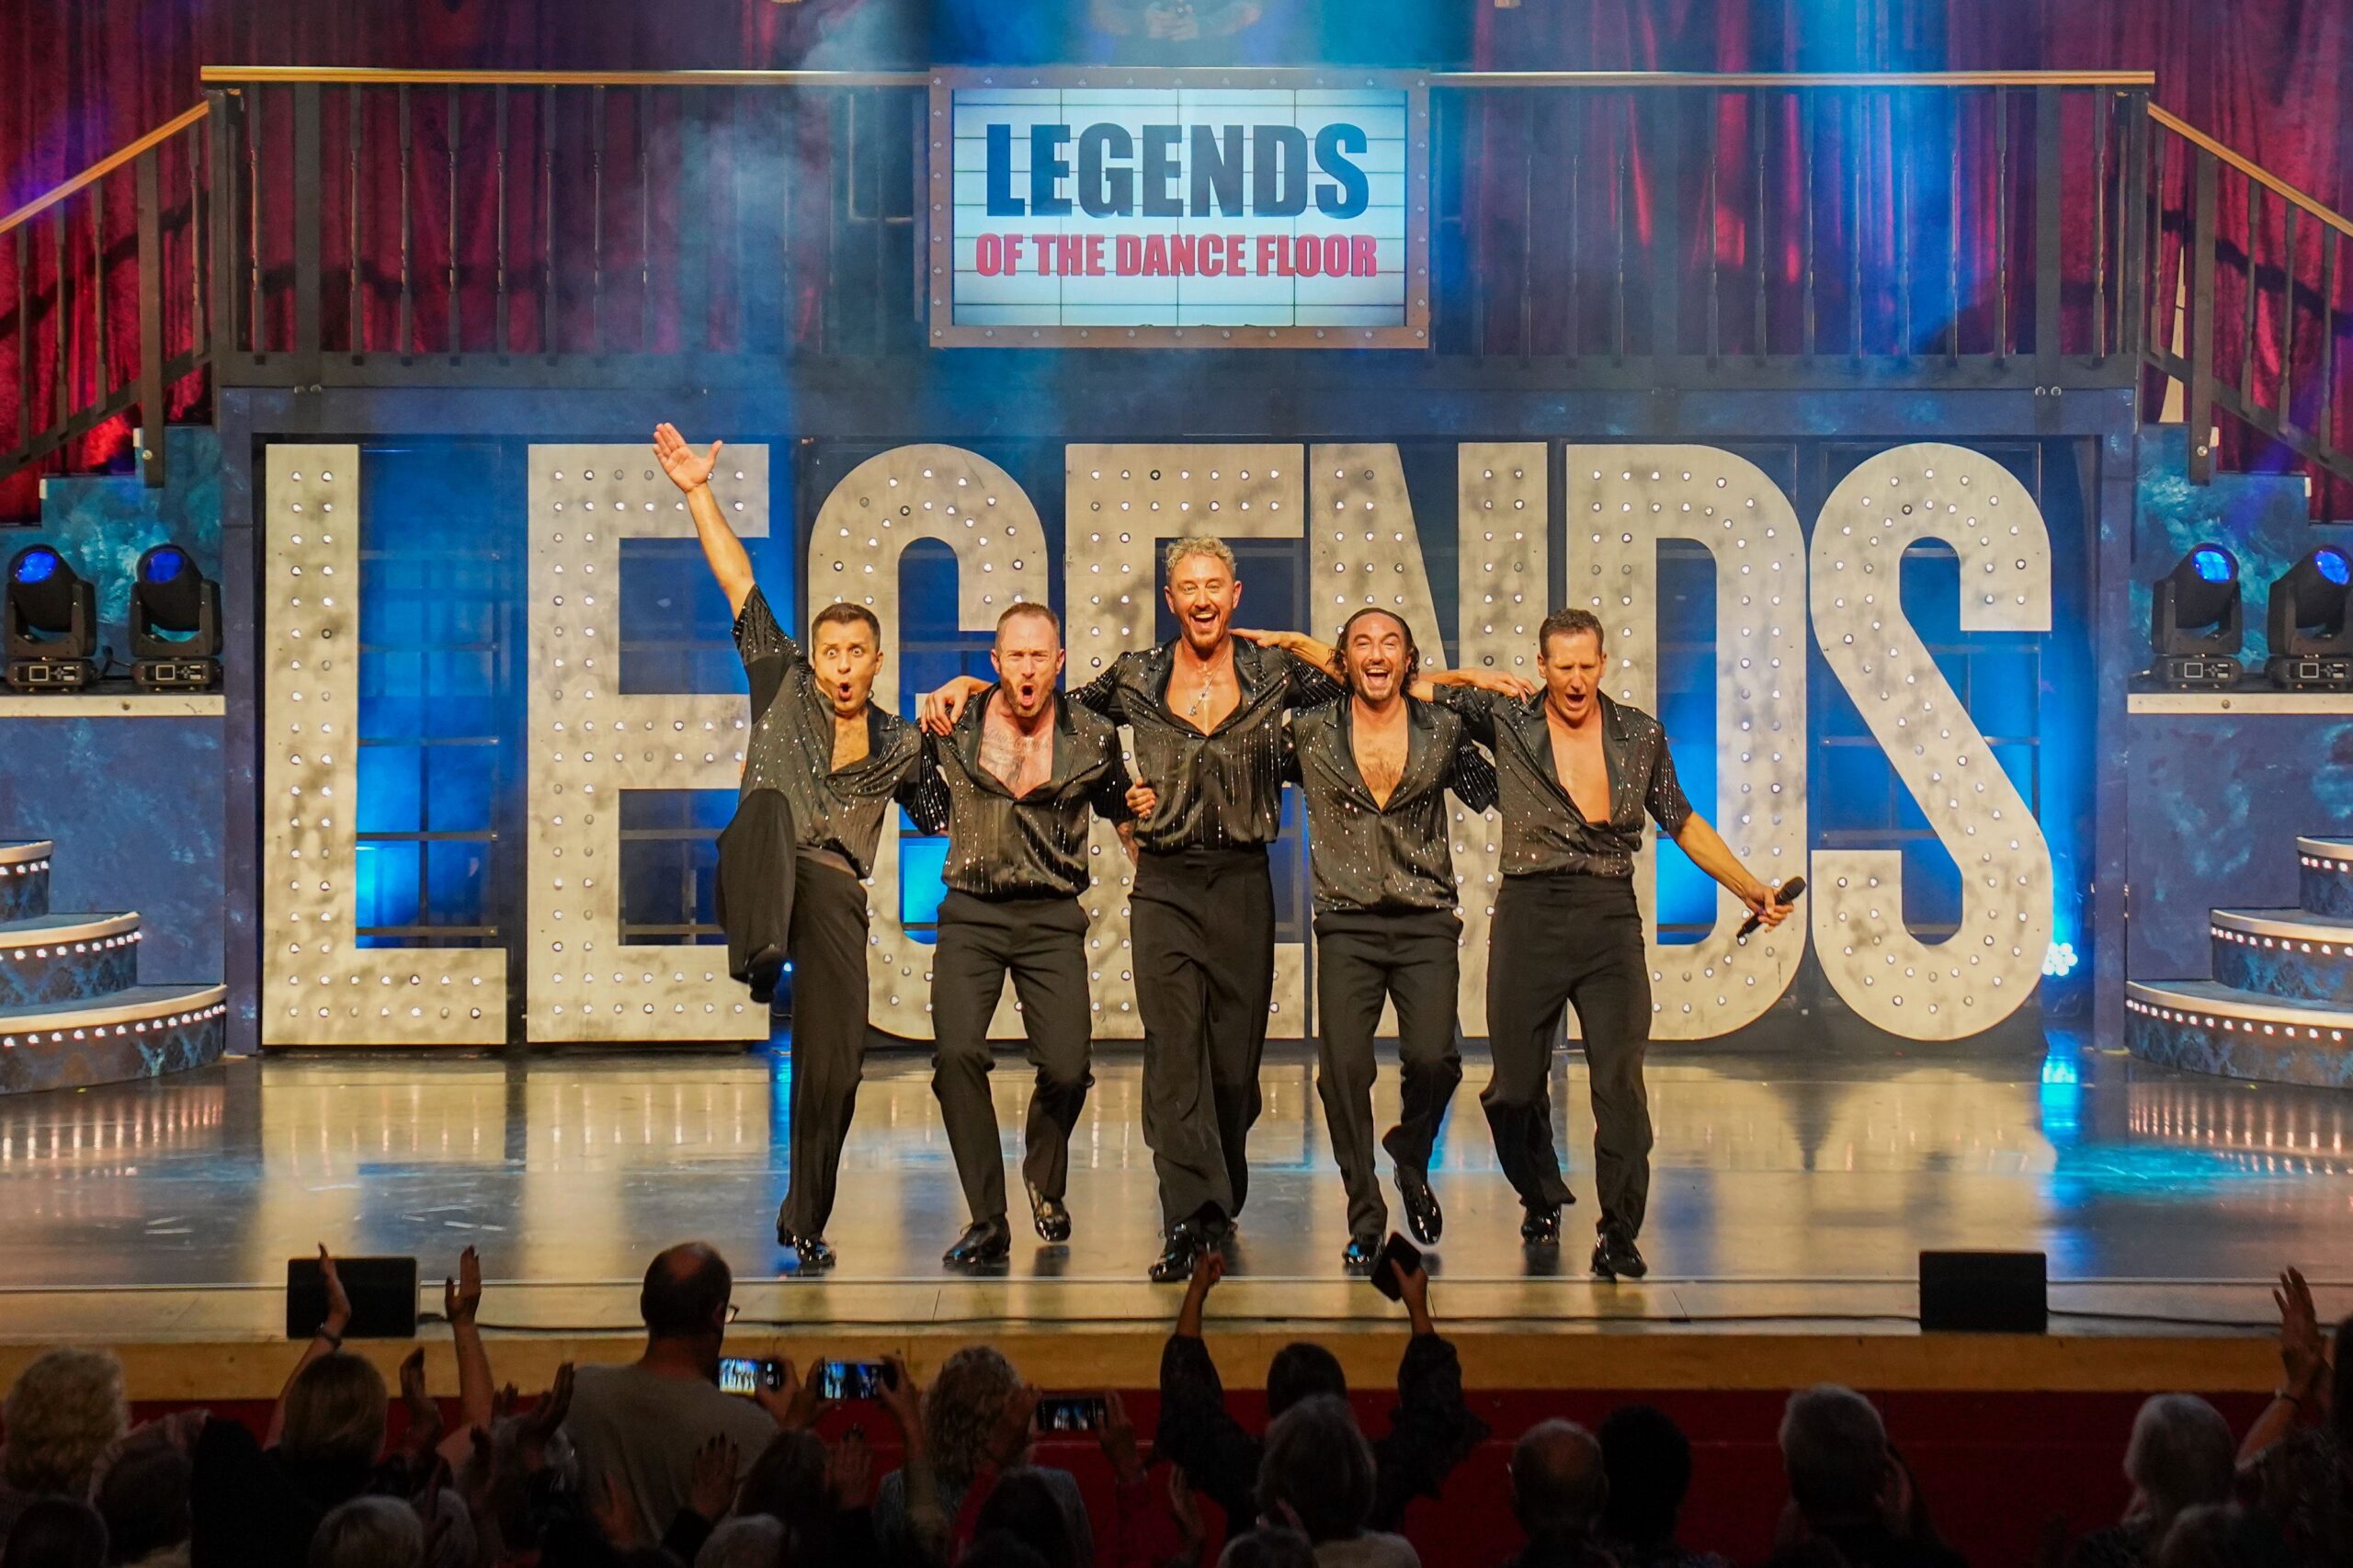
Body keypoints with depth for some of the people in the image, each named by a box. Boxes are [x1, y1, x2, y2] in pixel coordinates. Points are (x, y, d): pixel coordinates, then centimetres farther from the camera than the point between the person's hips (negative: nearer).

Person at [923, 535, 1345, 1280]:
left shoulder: (1274, 674, 3)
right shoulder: (1137, 678, 3)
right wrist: (971, 685, 6)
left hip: (1243, 884, 1)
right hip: (1165, 884, -1)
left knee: (1235, 1057, 7)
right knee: (1174, 1049, -12)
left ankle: (1220, 1202, 28)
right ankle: (1188, 1222, -18)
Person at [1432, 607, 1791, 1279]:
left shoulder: (1640, 736, 7)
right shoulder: (1508, 723, 2)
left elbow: (1681, 822, 17)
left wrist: (1748, 887, 13)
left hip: (1610, 920, 0)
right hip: (1530, 917, 0)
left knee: (1620, 1081, -13)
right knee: (1515, 1087, 5)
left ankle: (1619, 1235, -9)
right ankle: (1542, 1202, 31)